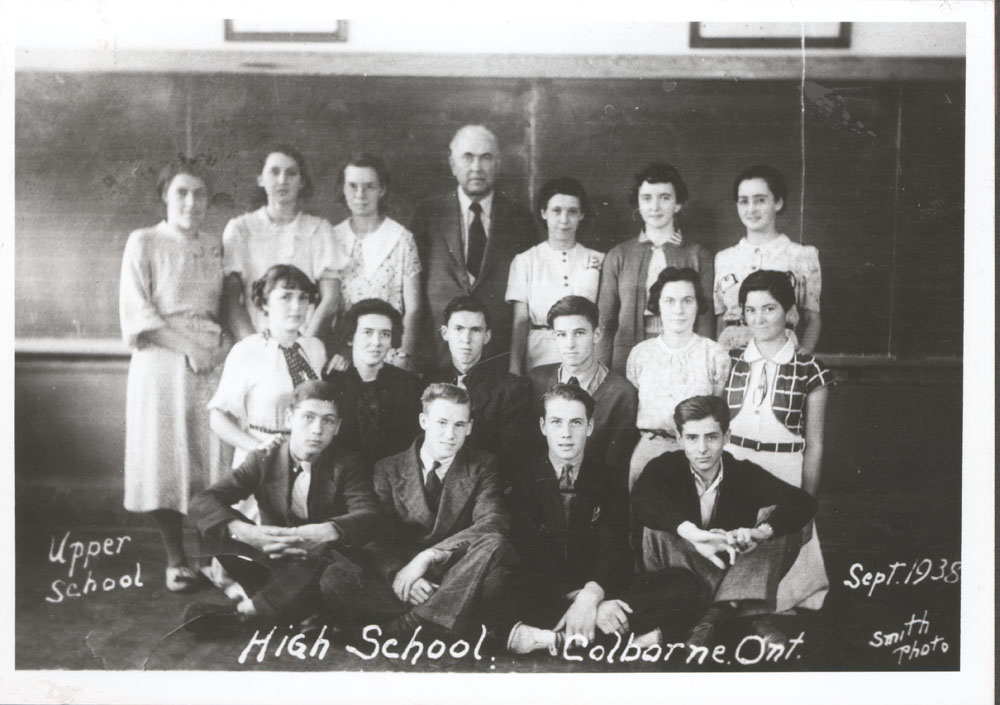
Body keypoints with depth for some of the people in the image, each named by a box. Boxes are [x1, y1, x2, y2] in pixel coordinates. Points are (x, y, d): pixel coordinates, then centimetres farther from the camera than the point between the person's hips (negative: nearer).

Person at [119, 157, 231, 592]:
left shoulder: (215, 246, 13)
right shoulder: (144, 243, 0)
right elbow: (136, 311, -8)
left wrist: (224, 343, -2)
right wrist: (188, 347, -14)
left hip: (214, 361, 3)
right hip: (162, 363, -3)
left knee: (216, 458, 0)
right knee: (165, 460, -1)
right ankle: (176, 559, 11)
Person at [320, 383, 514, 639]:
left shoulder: (482, 465, 8)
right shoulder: (388, 469, 9)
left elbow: (494, 524, -10)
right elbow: (375, 538, 0)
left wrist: (428, 557, -21)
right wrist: (399, 575, -23)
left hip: (459, 582, 0)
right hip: (401, 582, 1)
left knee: (494, 544, -32)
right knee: (335, 577, -24)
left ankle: (406, 627, -33)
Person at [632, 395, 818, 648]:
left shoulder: (745, 473, -6)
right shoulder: (667, 467, -9)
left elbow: (804, 503, -20)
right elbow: (641, 499, -31)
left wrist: (760, 532, -40)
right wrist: (689, 532, -47)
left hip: (734, 572, 1)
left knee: (774, 514, -17)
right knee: (657, 524, -26)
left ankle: (716, 614, -33)